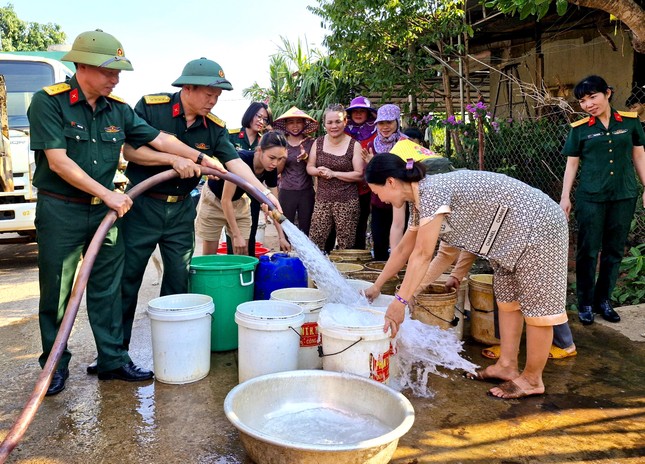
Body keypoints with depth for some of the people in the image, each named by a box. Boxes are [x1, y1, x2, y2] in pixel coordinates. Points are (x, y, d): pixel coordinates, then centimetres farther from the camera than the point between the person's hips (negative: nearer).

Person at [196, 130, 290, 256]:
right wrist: (237, 235, -29)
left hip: (239, 202, 5)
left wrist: (282, 236, -15)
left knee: (243, 253, 0)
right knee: (210, 254, 0)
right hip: (214, 199, -5)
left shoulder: (271, 170, -18)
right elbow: (225, 200, -30)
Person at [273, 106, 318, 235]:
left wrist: (306, 158, -17)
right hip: (286, 192, 0)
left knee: (305, 231, 3)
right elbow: (277, 171, 3)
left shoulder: (310, 143, 2)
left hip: (307, 192, 0)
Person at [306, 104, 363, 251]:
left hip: (347, 202, -3)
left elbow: (359, 174, -8)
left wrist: (334, 173, -14)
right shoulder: (318, 143, 7)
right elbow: (309, 167, 12)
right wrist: (319, 171, -10)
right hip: (322, 200, 3)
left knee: (346, 246, 3)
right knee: (314, 243, 2)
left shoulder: (354, 145, -4)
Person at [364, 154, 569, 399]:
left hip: (539, 225, -10)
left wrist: (400, 301, -24)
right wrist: (376, 286, 17)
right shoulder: (420, 201, 5)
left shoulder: (432, 191, -26)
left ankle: (532, 380, 13)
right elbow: (404, 249, 13)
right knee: (507, 300, 15)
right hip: (513, 235, 10)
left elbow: (422, 254, -27)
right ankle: (507, 365, 26)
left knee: (536, 305, 1)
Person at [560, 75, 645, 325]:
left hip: (623, 196, 2)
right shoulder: (579, 129, 0)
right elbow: (572, 164, 3)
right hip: (591, 197, -2)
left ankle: (603, 300, 22)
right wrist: (565, 197, -1)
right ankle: (585, 303, 14)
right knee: (588, 250, 1)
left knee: (615, 250, 9)